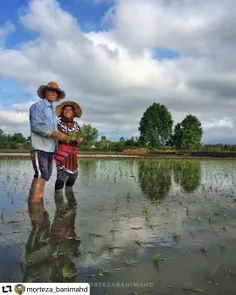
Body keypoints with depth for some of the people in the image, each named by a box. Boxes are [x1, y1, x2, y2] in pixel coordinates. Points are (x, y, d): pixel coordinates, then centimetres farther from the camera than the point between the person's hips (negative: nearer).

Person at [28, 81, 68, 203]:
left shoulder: (53, 110, 21)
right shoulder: (38, 106, -2)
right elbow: (36, 126, -15)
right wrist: (55, 134, -21)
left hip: (50, 148, 8)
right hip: (39, 147, -8)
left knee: (46, 174, 8)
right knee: (41, 174, -16)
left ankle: (37, 197, 14)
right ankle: (34, 200, -14)